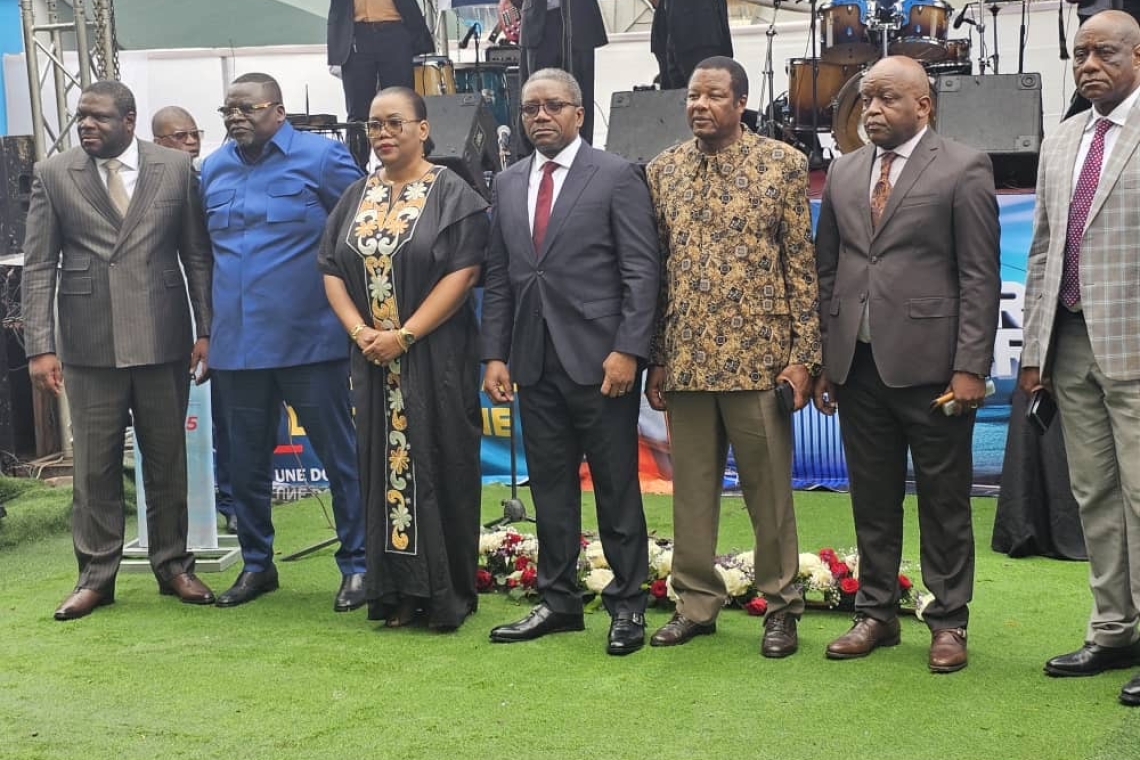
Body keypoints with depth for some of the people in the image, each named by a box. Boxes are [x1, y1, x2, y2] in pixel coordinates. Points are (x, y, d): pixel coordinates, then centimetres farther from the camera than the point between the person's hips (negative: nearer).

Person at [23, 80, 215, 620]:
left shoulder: (176, 168, 3)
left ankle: (173, 565, 23)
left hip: (163, 340, 1)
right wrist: (40, 347, -5)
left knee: (168, 460, 9)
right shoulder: (53, 175, 2)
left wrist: (206, 331, 0)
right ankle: (96, 575, 16)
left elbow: (197, 256, 5)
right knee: (94, 465, 5)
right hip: (89, 344, 0)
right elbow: (38, 268, 1)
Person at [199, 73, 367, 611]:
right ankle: (257, 564, 28)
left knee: (340, 458, 3)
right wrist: (213, 322, 16)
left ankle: (357, 565, 14)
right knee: (246, 465, 13)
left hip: (310, 341, -5)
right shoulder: (213, 169, 10)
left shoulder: (321, 157, -5)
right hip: (237, 344, 5)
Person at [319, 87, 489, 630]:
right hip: (373, 358, 5)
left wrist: (405, 335, -16)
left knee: (439, 467, -1)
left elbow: (464, 272, -12)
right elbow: (333, 271, 9)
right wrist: (360, 331, -8)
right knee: (385, 466, 6)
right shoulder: (356, 198, 12)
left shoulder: (452, 194, -3)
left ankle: (448, 594, 10)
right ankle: (398, 591, 15)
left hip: (436, 356, -5)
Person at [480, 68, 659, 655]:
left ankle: (627, 605, 13)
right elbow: (497, 278, 13)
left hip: (599, 362, -5)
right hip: (534, 364, 5)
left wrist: (628, 350, -14)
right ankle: (558, 601, 22)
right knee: (550, 488, 11)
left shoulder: (616, 177, -2)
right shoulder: (508, 184, 13)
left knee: (617, 489, 3)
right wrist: (495, 355, 6)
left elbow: (642, 272, -7)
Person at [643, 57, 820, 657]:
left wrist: (803, 356, -8)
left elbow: (803, 265, -2)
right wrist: (654, 360, 7)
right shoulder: (662, 170, 8)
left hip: (757, 357, -3)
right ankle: (696, 603, 21)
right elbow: (653, 270, 10)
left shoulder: (782, 165, -1)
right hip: (685, 359, 3)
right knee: (691, 488, 10)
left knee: (768, 488, 5)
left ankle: (780, 607, 17)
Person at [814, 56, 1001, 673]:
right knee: (872, 498, 11)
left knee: (944, 500, 5)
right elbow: (826, 270, 14)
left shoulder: (963, 169, -2)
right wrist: (822, 361, 9)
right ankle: (876, 612, 22)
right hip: (857, 363, 5)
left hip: (929, 364, -4)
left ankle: (949, 620, 16)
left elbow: (980, 278, -7)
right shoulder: (843, 173, 12)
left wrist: (970, 368, -13)